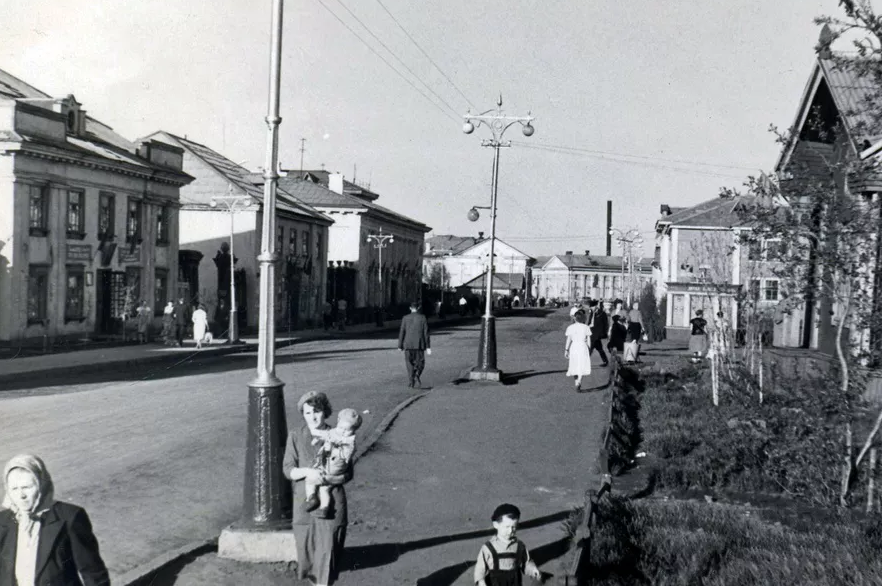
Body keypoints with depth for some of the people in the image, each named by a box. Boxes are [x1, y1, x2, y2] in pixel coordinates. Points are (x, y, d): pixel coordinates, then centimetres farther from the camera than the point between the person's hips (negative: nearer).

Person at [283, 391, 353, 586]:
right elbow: (288, 469, -2)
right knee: (306, 546, 8)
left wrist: (327, 479, -21)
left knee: (328, 547, -2)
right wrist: (307, 472, -22)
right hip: (304, 502, 2)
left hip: (331, 502, -2)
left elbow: (347, 473, -3)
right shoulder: (296, 436, 1)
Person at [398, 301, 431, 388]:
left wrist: (400, 346, 7)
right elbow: (426, 333, -3)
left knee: (410, 363, 10)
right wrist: (428, 347, -1)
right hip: (419, 345, -1)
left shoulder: (405, 318, -1)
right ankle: (416, 376, -12)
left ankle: (412, 382, 7)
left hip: (408, 345, 1)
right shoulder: (423, 318, -2)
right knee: (420, 363, 13)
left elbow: (401, 332, -1)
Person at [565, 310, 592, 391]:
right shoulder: (586, 328, -1)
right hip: (583, 348, -1)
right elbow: (589, 341, 1)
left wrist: (566, 350, 4)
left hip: (573, 348, 1)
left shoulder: (570, 328, -1)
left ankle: (577, 383, 25)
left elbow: (568, 340, -2)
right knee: (582, 366, 0)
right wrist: (589, 350, 10)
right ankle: (579, 382, -20)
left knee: (575, 366, 15)